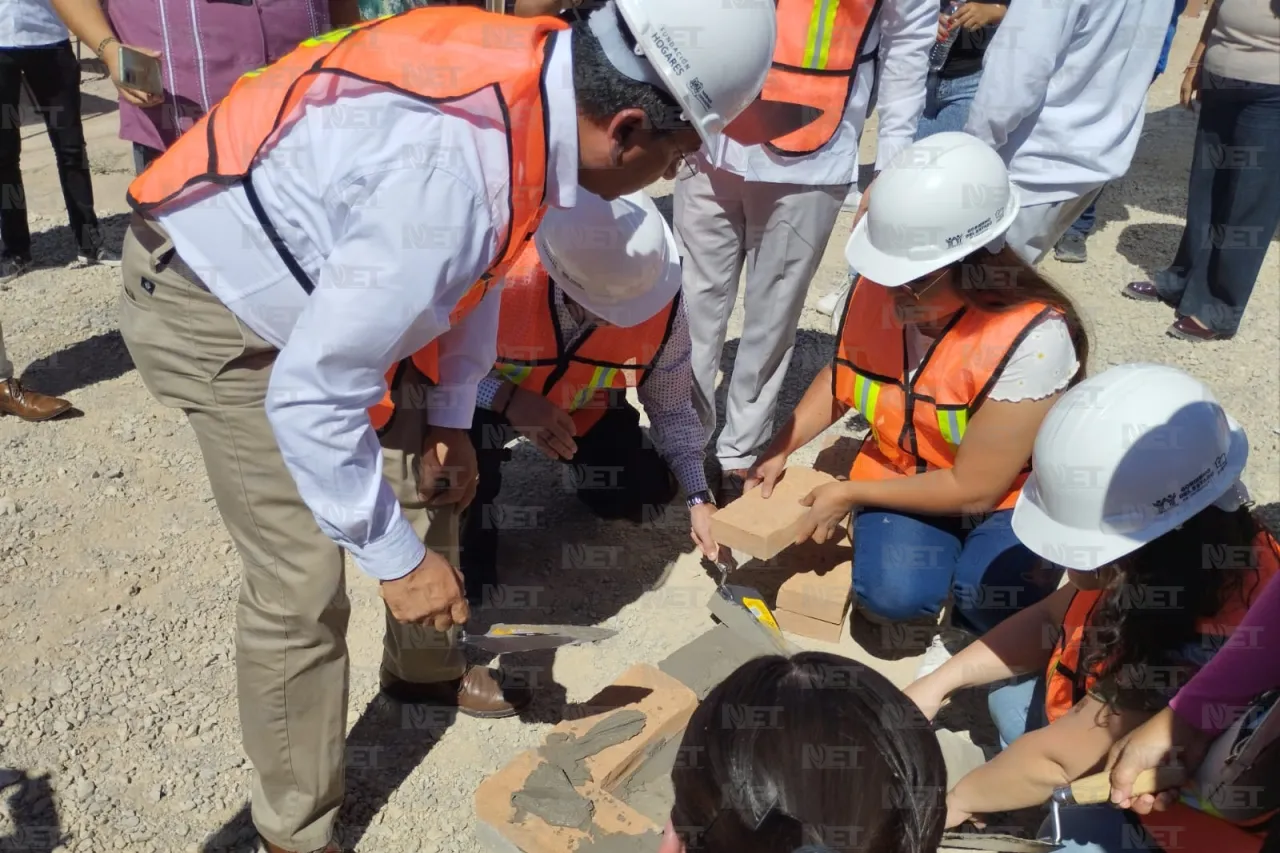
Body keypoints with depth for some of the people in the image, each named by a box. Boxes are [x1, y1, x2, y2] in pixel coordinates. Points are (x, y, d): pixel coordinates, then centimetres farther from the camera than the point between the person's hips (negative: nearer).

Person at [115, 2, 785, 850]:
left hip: (324, 276, 8)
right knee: (303, 580, -8)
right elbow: (309, 398, -33)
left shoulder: (540, 70, -13)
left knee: (429, 474, 16)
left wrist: (450, 414, 5)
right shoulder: (451, 177, -40)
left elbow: (471, 264, 3)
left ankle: (426, 670, 41)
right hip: (208, 302, -8)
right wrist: (396, 559, -21)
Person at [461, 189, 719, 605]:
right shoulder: (503, 277, -40)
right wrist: (507, 398, -40)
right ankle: (473, 546, -4)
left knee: (648, 494, -13)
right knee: (467, 426, -36)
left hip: (585, 408, 3)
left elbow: (672, 407, -12)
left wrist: (699, 498, -18)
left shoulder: (664, 301, -27)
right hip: (495, 401, -2)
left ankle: (581, 470, 25)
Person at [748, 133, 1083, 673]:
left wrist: (850, 493, -16)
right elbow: (842, 377, 7)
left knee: (988, 599, -31)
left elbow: (973, 488, -23)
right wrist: (780, 450, -5)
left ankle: (971, 629, 4)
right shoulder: (877, 290, -16)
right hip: (904, 471, 3)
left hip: (1007, 495, -3)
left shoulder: (1033, 338, -30)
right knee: (891, 594, -24)